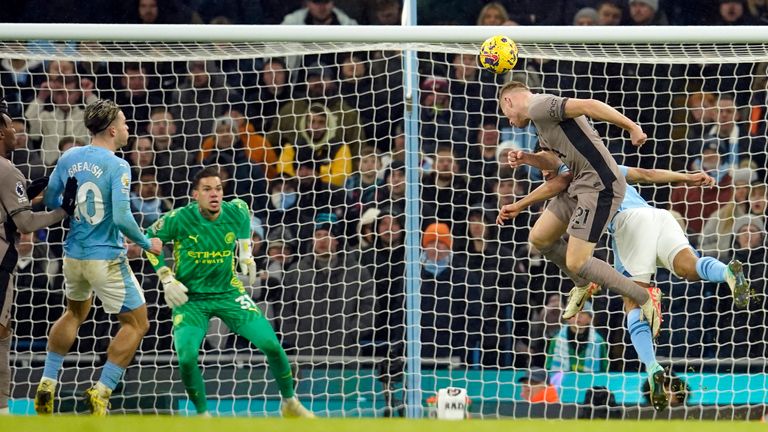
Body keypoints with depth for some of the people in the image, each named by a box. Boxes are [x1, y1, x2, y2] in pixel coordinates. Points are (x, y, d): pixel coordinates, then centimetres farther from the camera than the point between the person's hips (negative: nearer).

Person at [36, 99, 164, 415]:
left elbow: (49, 201, 9)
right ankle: (101, 392, 0)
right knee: (136, 324, 7)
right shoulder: (117, 167, -17)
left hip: (73, 255, 7)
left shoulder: (69, 158, 1)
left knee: (75, 313, 30)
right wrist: (147, 244, -8)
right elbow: (121, 218, -23)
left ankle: (47, 384, 26)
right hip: (106, 259, -7)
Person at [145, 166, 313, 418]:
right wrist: (166, 279, -7)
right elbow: (150, 239, -2)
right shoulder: (179, 219, -18)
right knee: (187, 357, -23)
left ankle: (290, 404, 14)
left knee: (271, 345, -10)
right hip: (190, 297, -2)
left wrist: (246, 253, 10)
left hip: (228, 292, 2)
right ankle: (203, 415, 2)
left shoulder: (236, 212, -10)